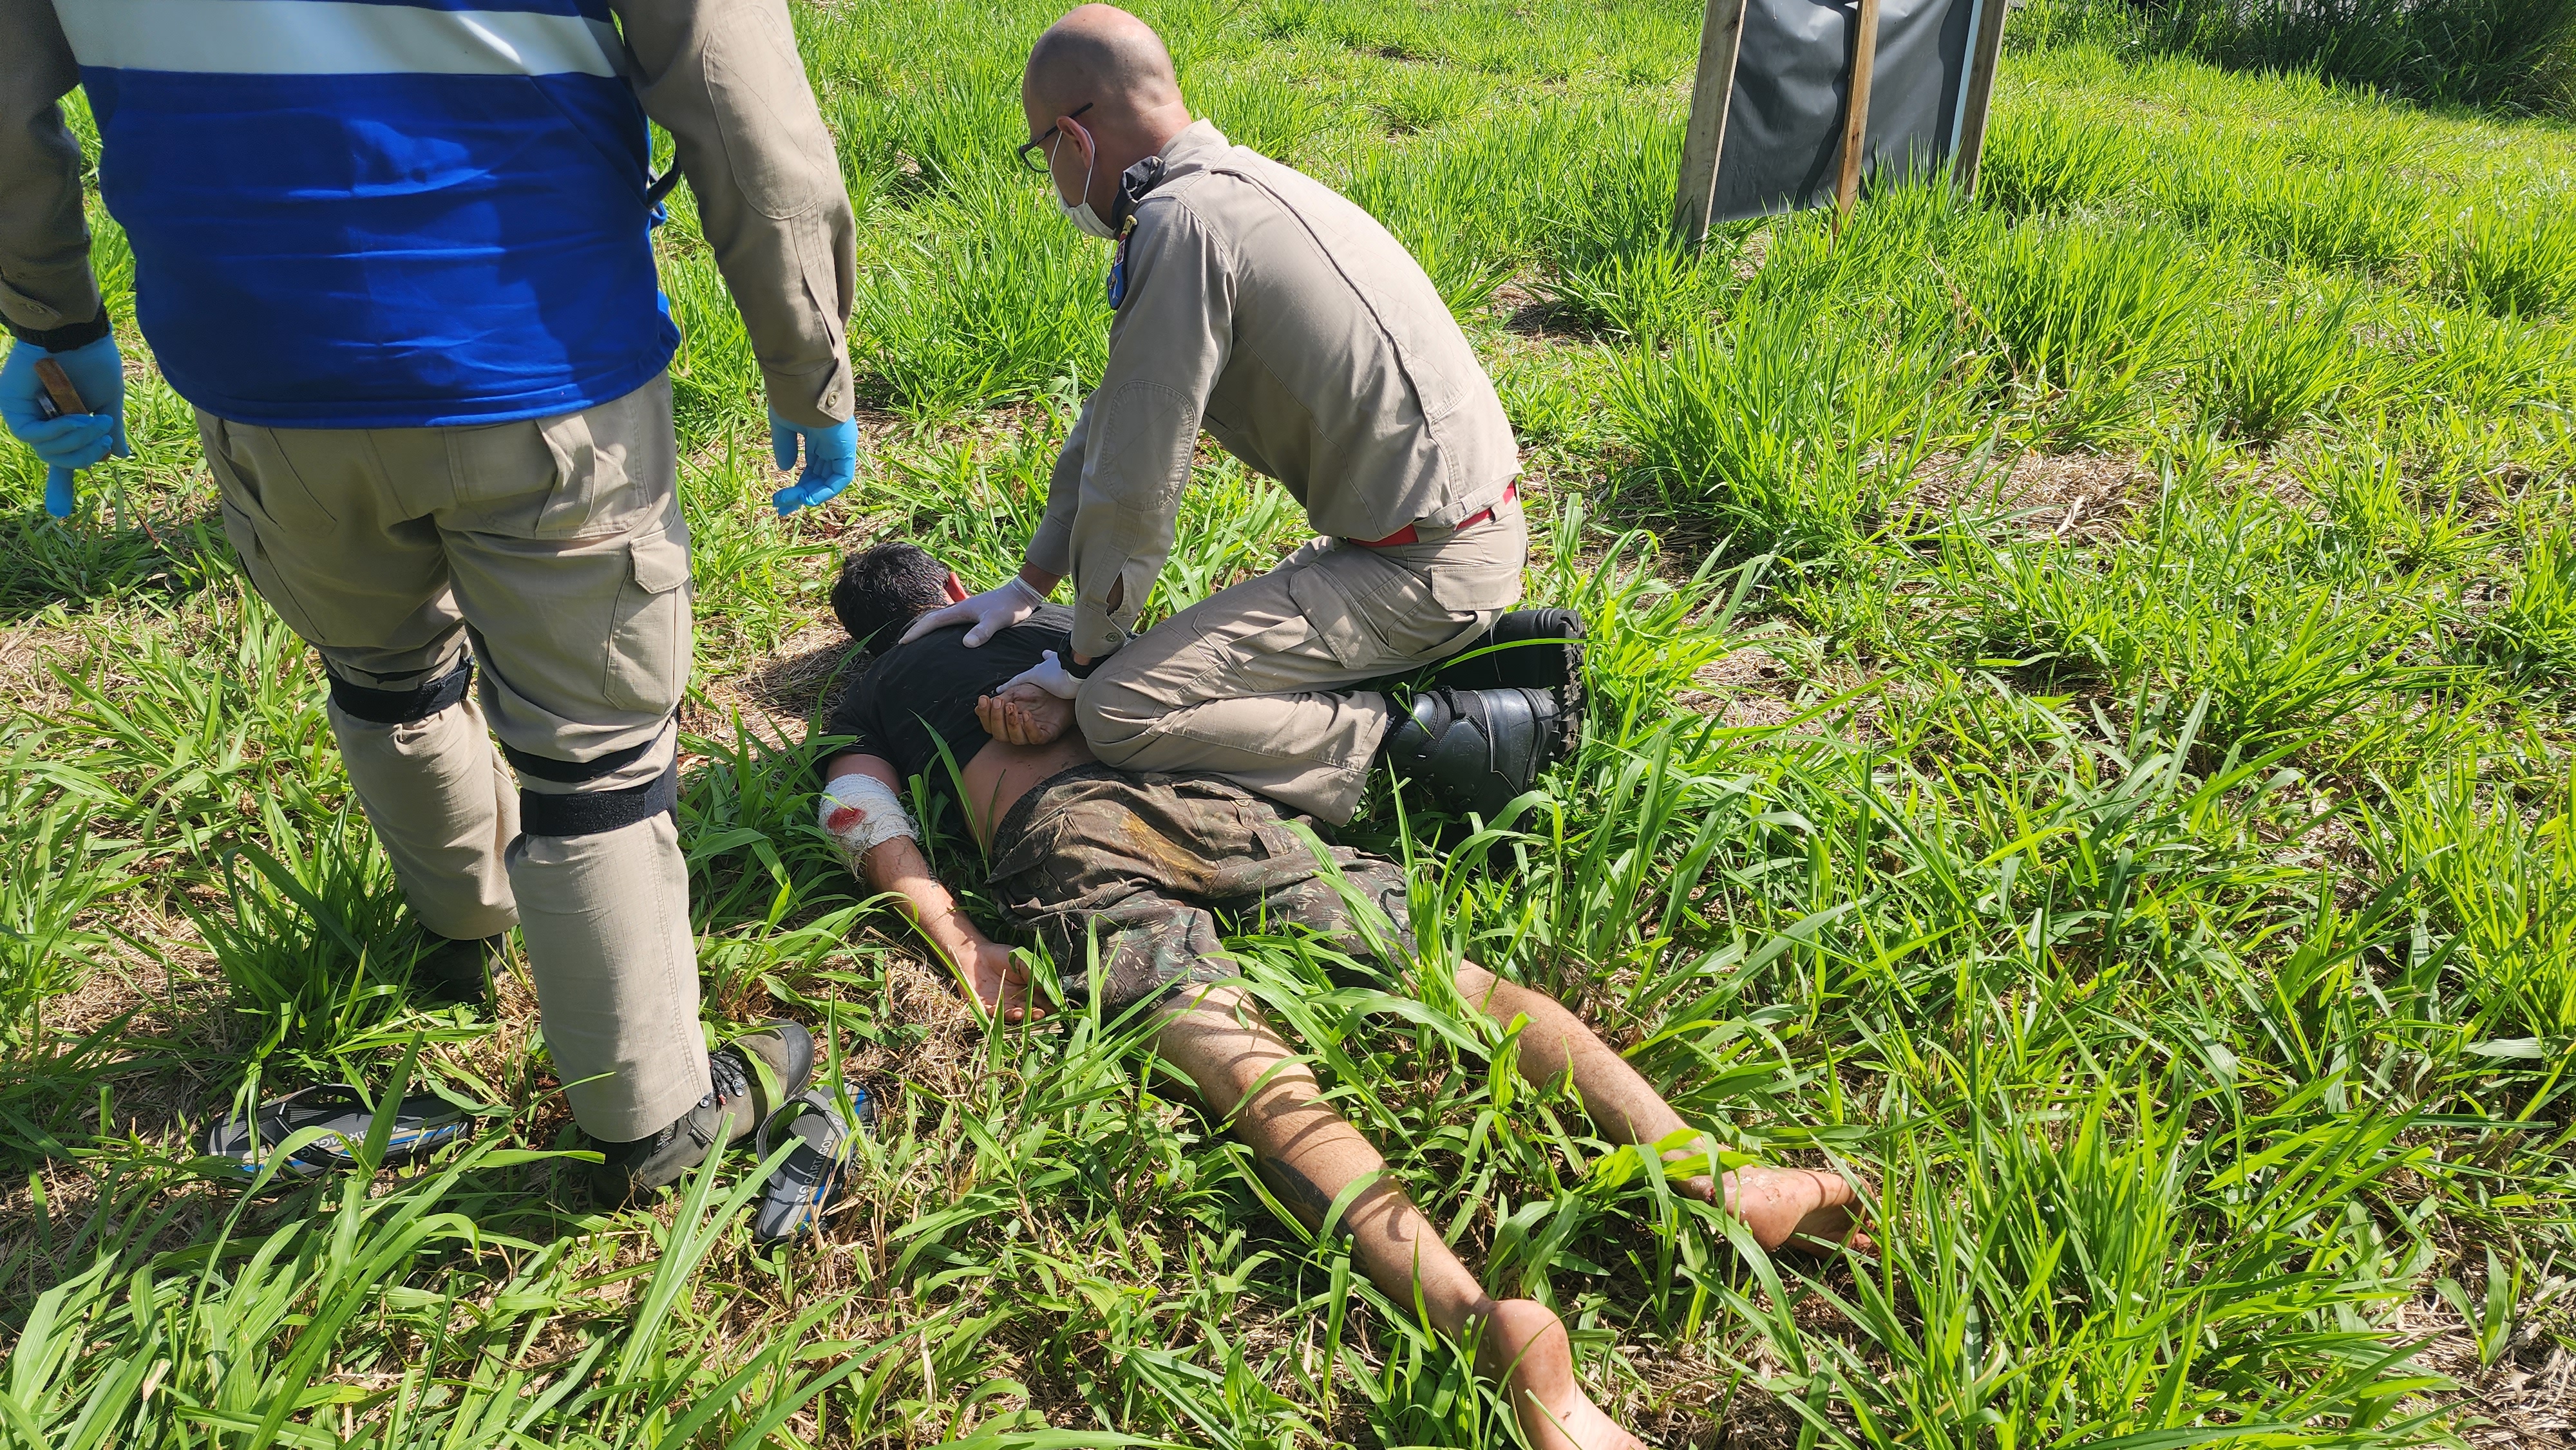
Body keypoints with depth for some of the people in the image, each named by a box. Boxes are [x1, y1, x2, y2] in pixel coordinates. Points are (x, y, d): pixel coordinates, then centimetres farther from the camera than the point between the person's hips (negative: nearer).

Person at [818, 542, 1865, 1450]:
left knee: (1244, 1064, -26)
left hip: (1060, 838, -3)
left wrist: (958, 944, -2)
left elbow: (860, 812, 10)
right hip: (1195, 790, 4)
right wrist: (1058, 705, 14)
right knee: (1442, 973, -7)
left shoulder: (862, 705, 30)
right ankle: (1707, 1170, -25)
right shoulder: (1041, 620, 39)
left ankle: (1487, 1318, -49)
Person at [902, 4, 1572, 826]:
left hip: (1421, 569, -9)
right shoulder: (1237, 182, 14)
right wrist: (1029, 585, 20)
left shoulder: (1180, 224, -18)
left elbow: (1135, 483, -17)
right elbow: (1116, 414, 17)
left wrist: (1087, 655, -2)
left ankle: (1423, 738, -12)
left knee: (1122, 712, -14)